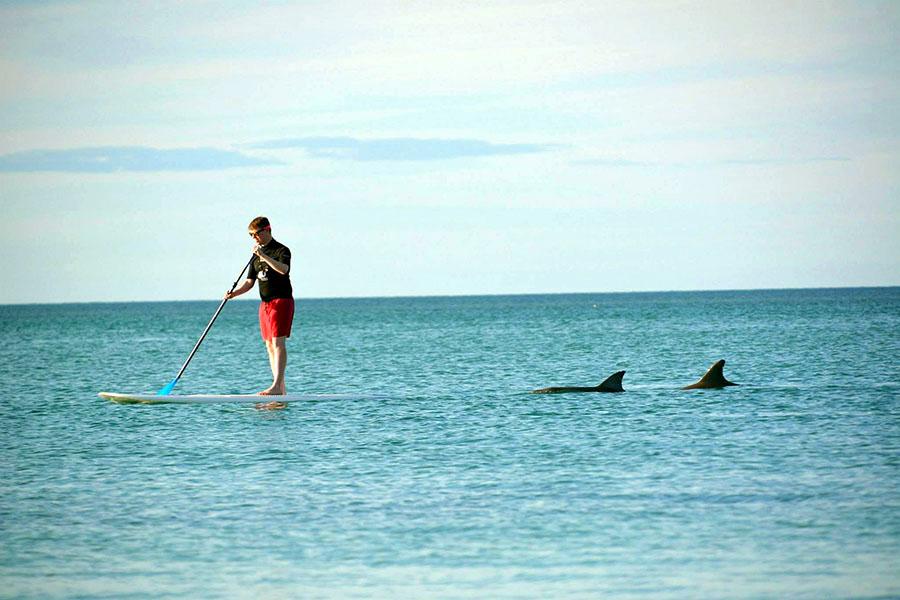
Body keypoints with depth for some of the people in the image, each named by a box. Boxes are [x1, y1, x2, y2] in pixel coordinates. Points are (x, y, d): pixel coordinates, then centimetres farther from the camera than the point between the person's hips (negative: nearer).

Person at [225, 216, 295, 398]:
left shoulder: (281, 250, -7)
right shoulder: (256, 255, 15)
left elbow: (283, 269, -28)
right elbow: (249, 282, 14)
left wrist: (263, 256, -32)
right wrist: (234, 293, -3)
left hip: (282, 301, -8)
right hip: (265, 303, 8)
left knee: (278, 342, -16)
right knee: (270, 345, 6)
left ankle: (277, 385, -23)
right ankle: (281, 389, 8)